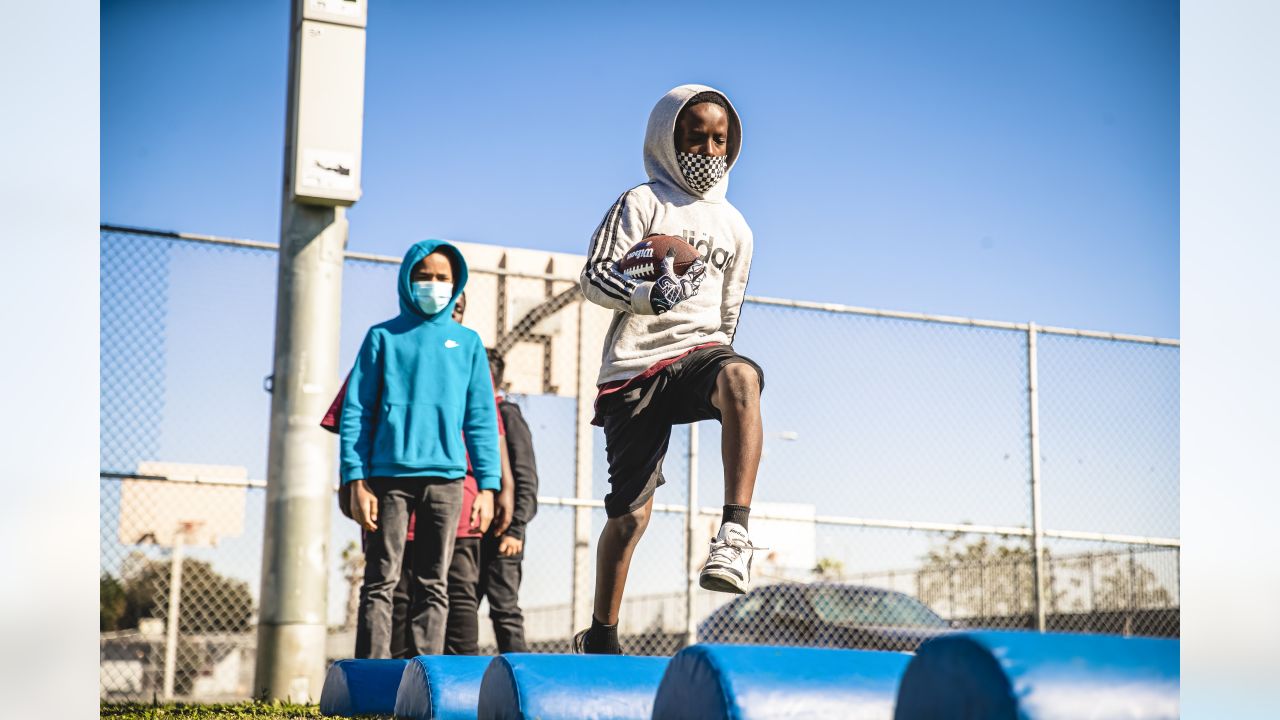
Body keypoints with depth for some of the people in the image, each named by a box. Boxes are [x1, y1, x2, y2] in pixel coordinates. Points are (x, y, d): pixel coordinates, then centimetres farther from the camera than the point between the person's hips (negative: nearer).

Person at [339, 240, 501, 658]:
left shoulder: (467, 342, 14)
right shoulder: (383, 337, 9)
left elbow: (482, 419, 11)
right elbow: (355, 412, 4)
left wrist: (487, 486, 1)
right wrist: (356, 482, -6)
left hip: (445, 477, 2)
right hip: (388, 475, -2)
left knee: (434, 584, 3)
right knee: (381, 581, -2)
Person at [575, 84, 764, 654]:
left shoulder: (735, 226, 19)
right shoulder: (643, 202, 5)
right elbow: (593, 276, -5)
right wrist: (651, 294, -21)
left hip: (698, 351, 2)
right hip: (635, 366, -2)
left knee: (742, 377, -36)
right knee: (631, 512, -2)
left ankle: (735, 532, -44)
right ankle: (600, 635, 17)